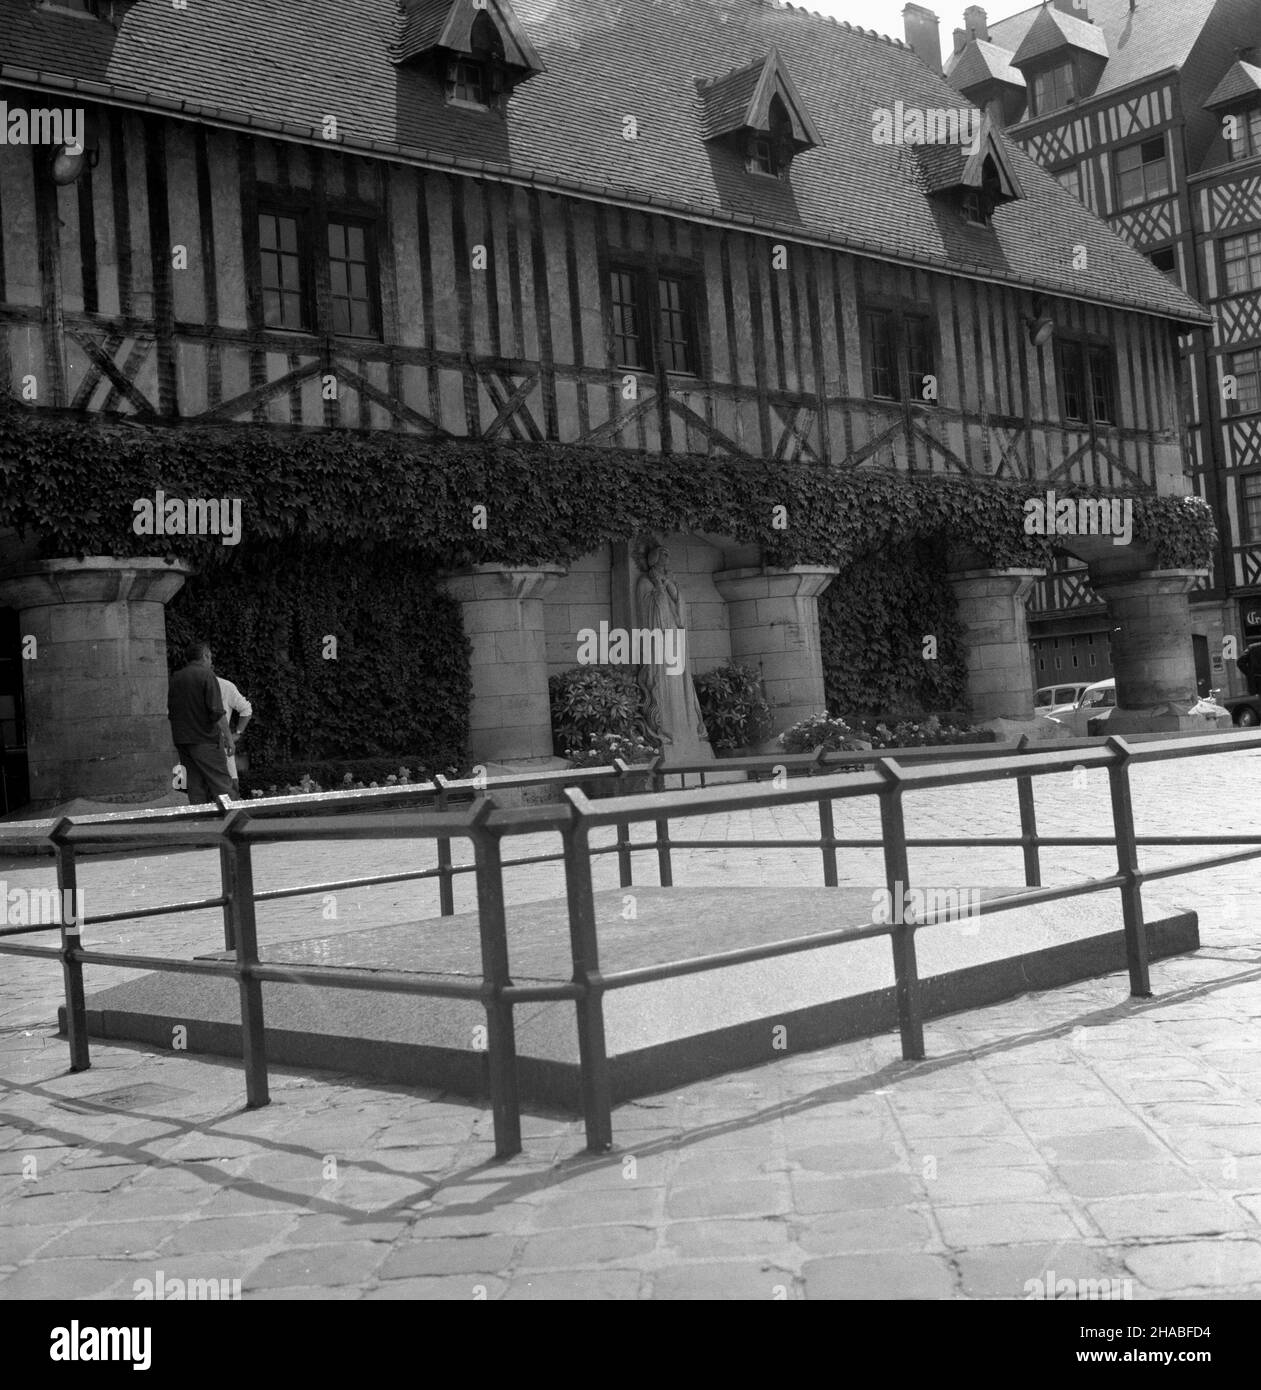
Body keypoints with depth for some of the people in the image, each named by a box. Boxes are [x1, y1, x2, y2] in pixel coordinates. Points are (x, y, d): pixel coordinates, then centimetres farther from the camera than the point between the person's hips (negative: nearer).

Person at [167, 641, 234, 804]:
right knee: (221, 784, -5)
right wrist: (228, 737, -10)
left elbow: (171, 712, 17)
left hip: (181, 740, 7)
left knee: (196, 784, 9)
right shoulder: (206, 675, -9)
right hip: (205, 738, -7)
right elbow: (217, 711, -15)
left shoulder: (175, 678, 12)